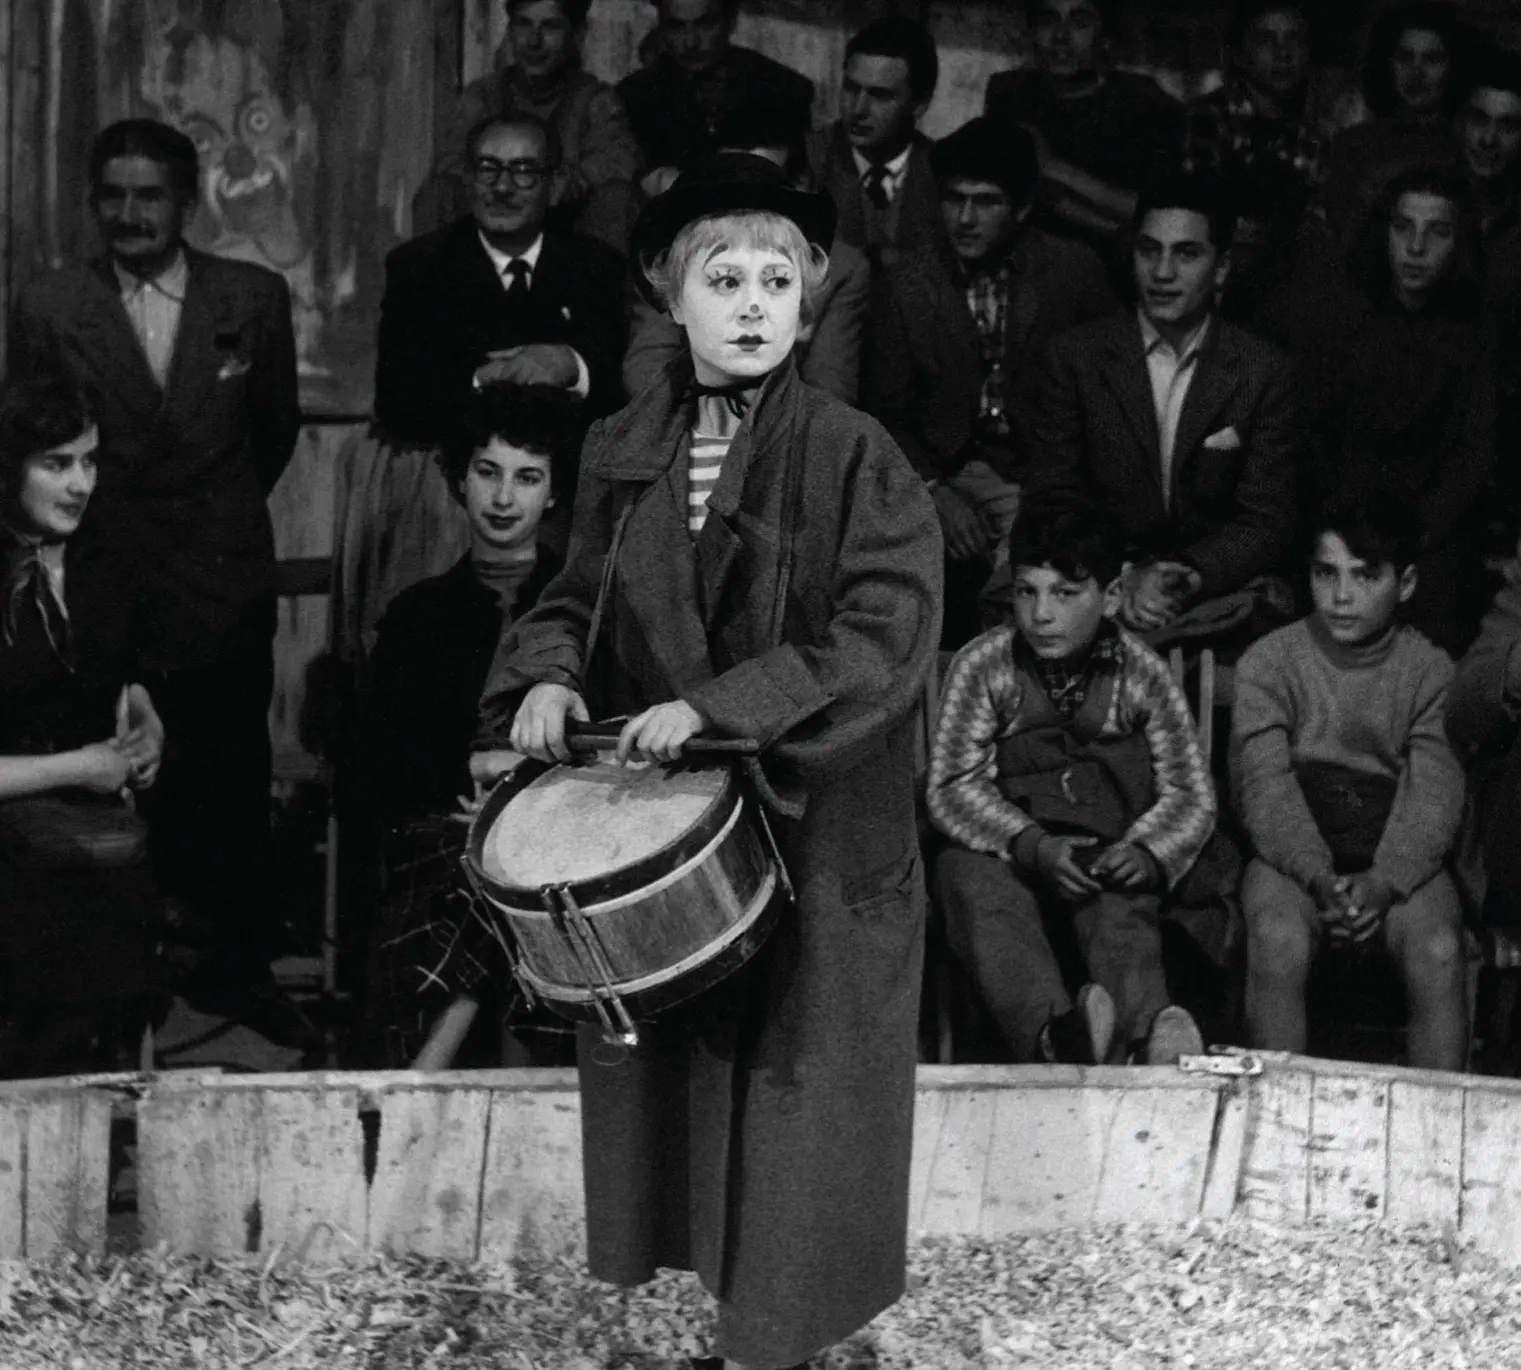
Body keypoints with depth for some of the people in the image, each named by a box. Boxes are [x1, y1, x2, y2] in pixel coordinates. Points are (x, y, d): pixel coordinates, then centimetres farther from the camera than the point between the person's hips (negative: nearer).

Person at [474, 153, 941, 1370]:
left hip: (813, 827, -4)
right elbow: (579, 597, 17)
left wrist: (716, 707, -21)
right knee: (670, 1075, 8)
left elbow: (887, 632, -16)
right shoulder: (621, 454, 6)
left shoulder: (853, 457, -9)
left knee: (788, 1079, 1)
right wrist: (550, 672, -5)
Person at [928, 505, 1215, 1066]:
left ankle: (1148, 1030, -65)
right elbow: (951, 786, -2)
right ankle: (1052, 1031, -60)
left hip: (1109, 857, 1)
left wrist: (1147, 852, -14)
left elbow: (1192, 796, 9)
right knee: (968, 875, -35)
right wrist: (1031, 846, -20)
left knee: (1123, 913, -33)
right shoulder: (983, 665, 5)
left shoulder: (1141, 674, 8)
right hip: (1006, 848, -1)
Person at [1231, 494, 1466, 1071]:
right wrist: (1317, 877, -22)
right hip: (1292, 853, -1)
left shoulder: (1430, 670, 7)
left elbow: (1433, 792, -3)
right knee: (1279, 941, -32)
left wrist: (1385, 881, -22)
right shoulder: (1268, 661, 5)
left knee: (1438, 951, -29)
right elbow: (1265, 785, -5)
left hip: (1400, 859, 1)